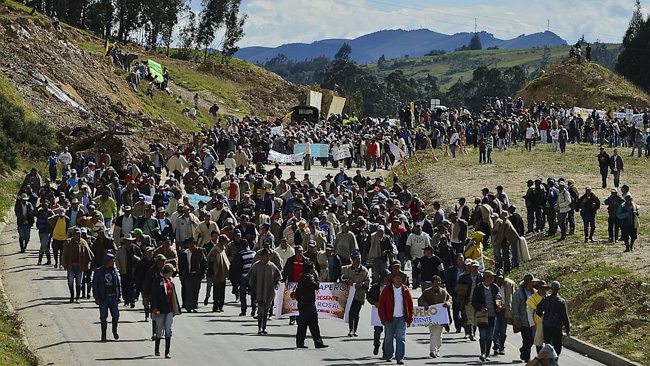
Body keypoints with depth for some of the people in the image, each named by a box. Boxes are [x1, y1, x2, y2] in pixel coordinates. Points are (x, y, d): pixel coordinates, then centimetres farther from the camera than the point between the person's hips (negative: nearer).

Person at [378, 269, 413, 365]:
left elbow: (410, 304, 8)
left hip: (402, 318, 0)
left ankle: (399, 358, -6)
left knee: (401, 338, -7)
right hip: (390, 318, 0)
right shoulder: (387, 290, -1)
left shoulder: (405, 290, 4)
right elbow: (381, 304, -1)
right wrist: (383, 318, -7)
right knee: (389, 338, 9)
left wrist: (409, 319, 5)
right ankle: (389, 356, 27)